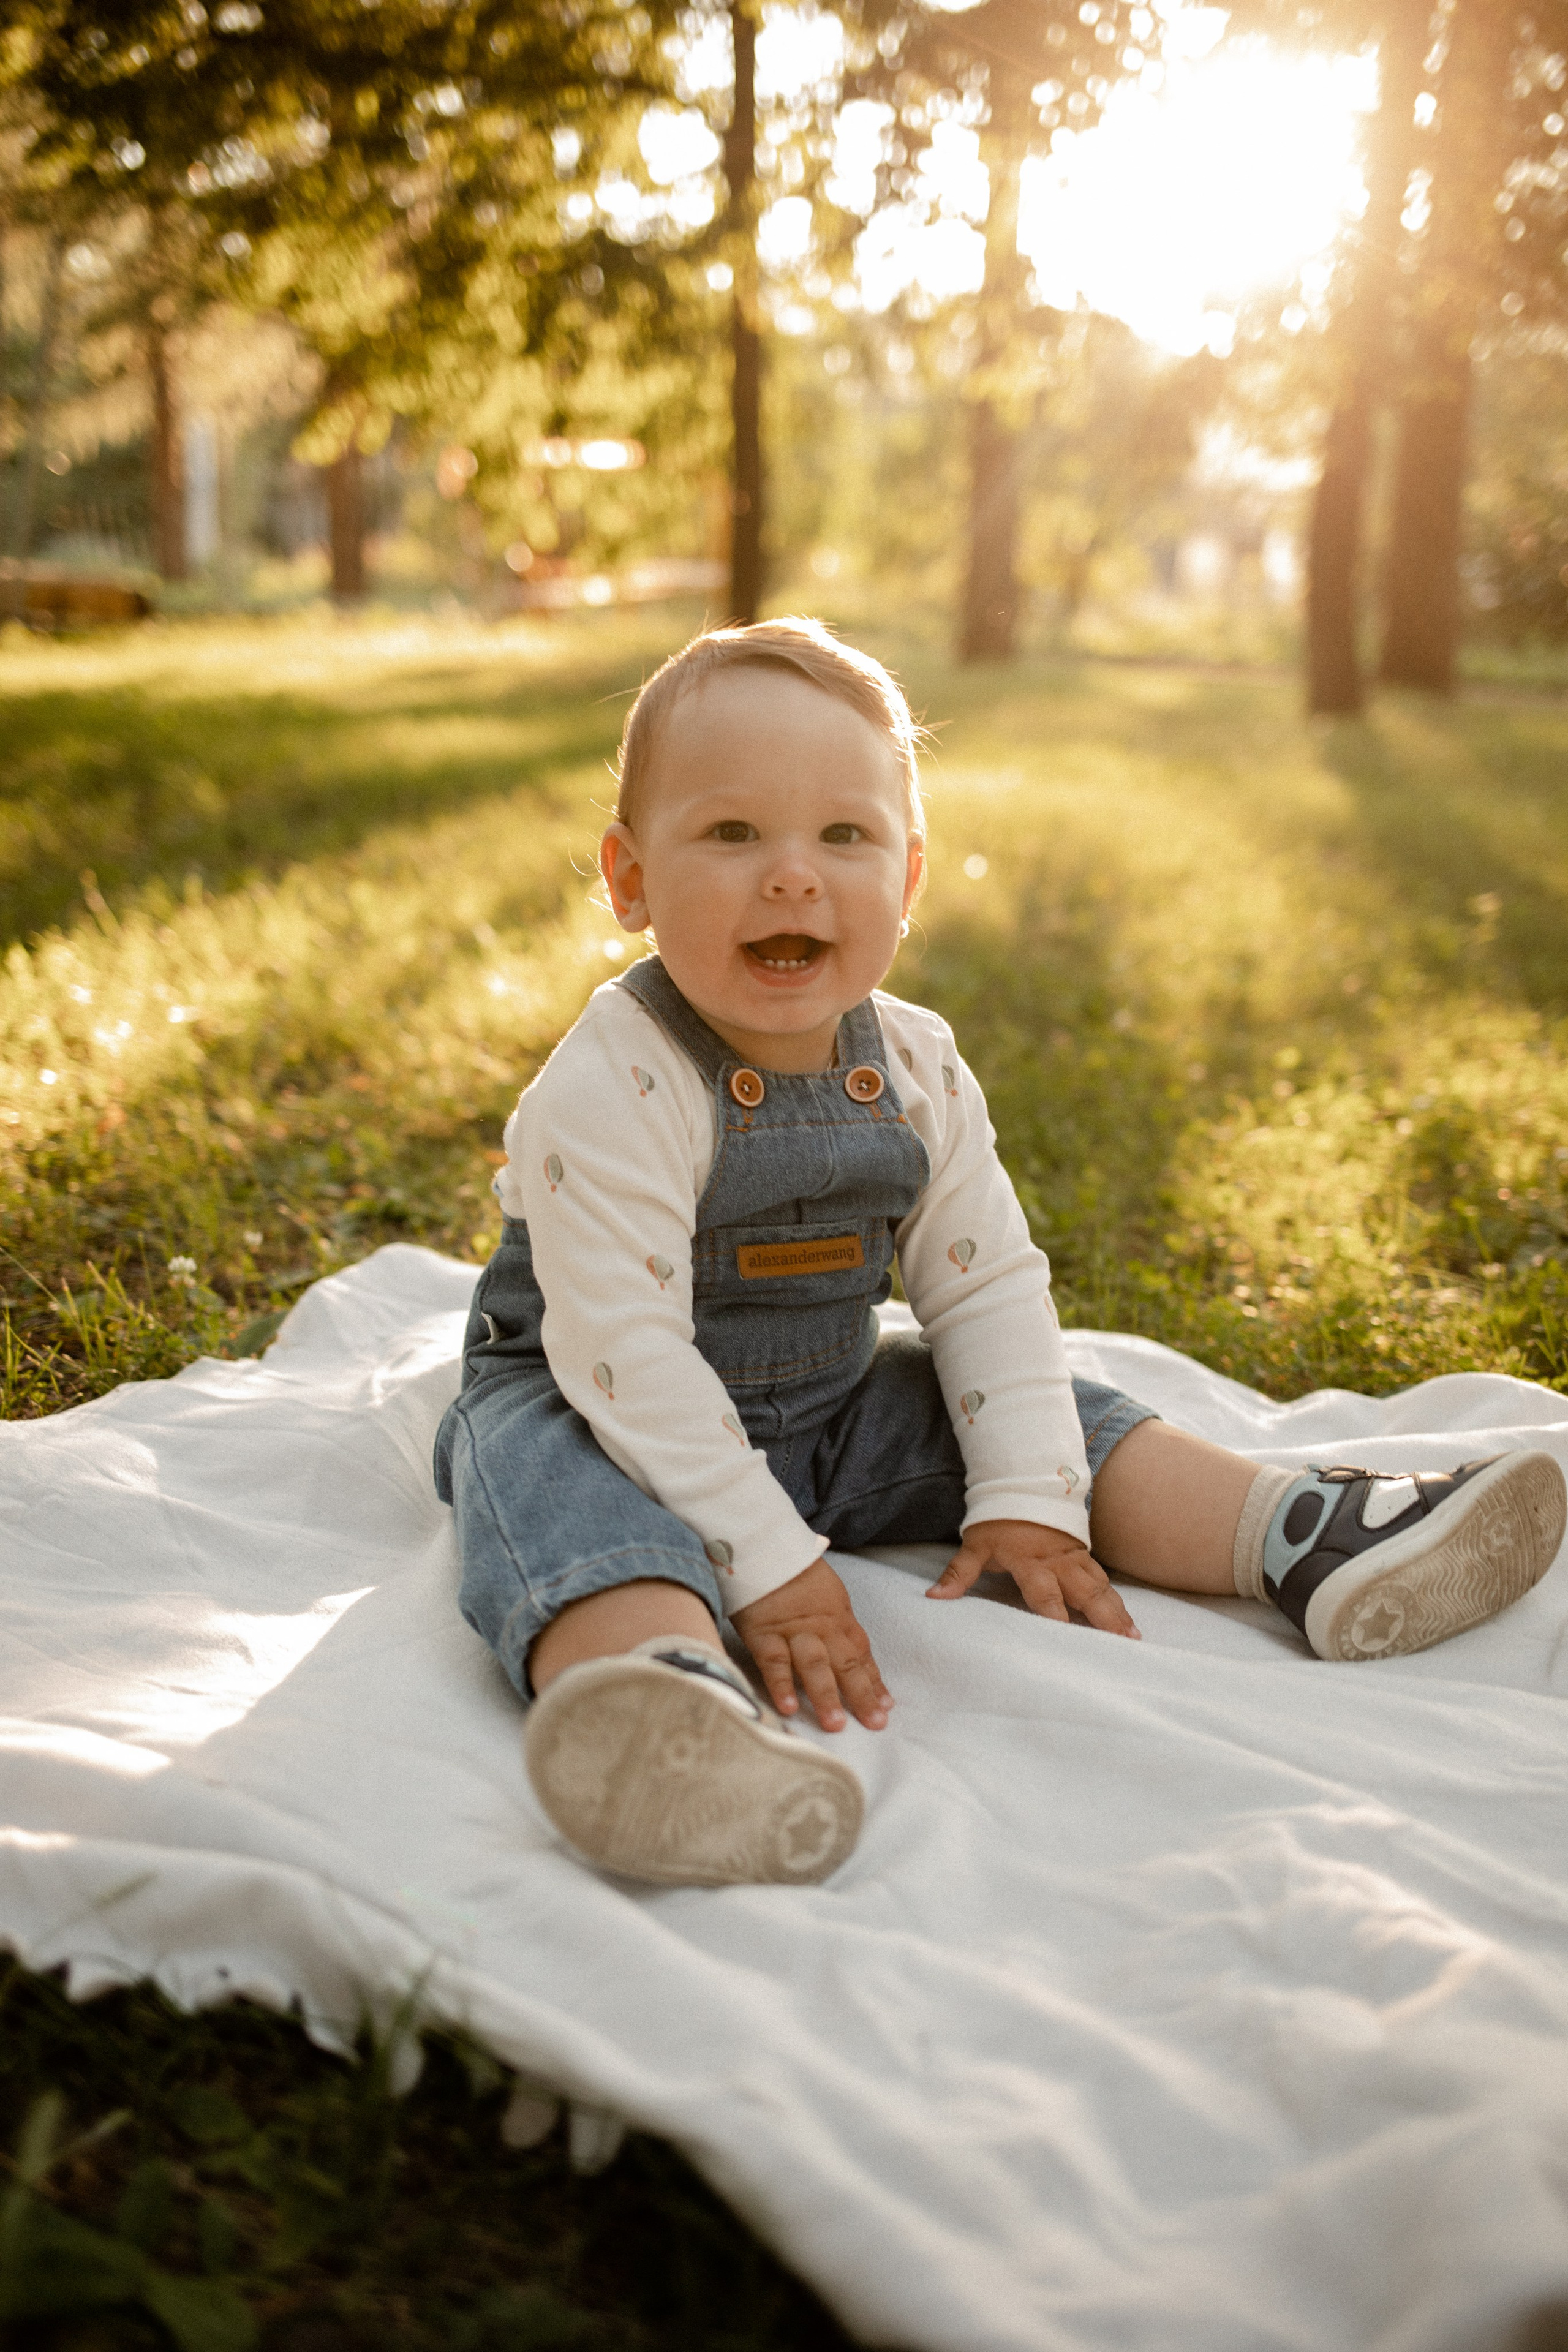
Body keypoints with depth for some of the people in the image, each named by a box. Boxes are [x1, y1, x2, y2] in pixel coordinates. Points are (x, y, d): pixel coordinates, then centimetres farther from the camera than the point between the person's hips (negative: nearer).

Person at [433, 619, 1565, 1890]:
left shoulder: (915, 1069, -5)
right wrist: (763, 1559, -30)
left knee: (1065, 1425, -2)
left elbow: (990, 1287, 1)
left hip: (837, 1408, 7)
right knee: (567, 1501, -38)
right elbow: (623, 1350, -27)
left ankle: (1309, 1539, -4)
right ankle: (669, 1696, -67)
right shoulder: (613, 1091, -25)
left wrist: (1026, 1499, -6)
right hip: (601, 1412, -6)